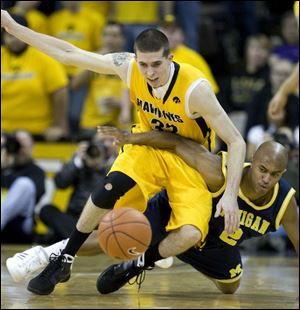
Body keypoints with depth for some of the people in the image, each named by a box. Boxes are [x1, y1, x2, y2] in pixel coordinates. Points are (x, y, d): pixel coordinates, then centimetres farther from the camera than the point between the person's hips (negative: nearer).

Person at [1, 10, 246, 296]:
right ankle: (63, 261, -11)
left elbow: (236, 142, -25)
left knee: (189, 235, -28)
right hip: (148, 147, 3)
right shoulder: (127, 66, -19)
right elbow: (70, 55, -9)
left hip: (190, 163, -2)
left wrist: (230, 194, -36)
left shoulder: (195, 88, -31)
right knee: (110, 188, -30)